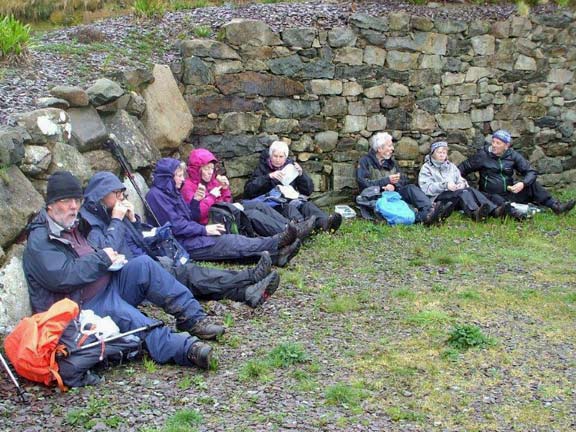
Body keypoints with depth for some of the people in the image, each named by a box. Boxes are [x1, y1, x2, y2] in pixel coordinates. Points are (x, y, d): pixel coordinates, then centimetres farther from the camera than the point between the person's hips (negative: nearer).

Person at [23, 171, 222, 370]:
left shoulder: (74, 226, 17)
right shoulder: (40, 241, -10)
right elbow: (63, 278, -25)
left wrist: (111, 258, 7)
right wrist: (102, 258, -15)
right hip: (84, 307, -9)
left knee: (143, 264, -13)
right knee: (127, 315, -36)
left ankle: (191, 317, -16)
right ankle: (187, 349, -55)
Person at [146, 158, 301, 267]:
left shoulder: (172, 192, 18)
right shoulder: (156, 195, -12)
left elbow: (190, 218, 17)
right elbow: (175, 226, -19)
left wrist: (195, 201, 0)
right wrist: (204, 230, -14)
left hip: (190, 237, 9)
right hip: (180, 245, -9)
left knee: (229, 239, -11)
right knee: (228, 241, -18)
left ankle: (275, 255, -25)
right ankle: (276, 243, -21)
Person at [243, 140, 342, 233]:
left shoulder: (291, 166, 21)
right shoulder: (262, 168, 13)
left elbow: (309, 191, 16)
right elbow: (248, 190, -5)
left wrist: (301, 174, -1)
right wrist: (269, 177, -14)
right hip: (275, 205, -3)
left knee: (308, 205, -30)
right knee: (288, 208, -36)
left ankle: (326, 222, -61)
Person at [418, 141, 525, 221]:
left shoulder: (451, 166, 28)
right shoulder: (426, 168, 10)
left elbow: (461, 180, 16)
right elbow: (426, 188, -6)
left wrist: (462, 184, -10)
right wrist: (445, 185, -19)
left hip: (456, 198, 5)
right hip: (438, 198, -5)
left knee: (470, 189, -27)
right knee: (462, 192, -33)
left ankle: (495, 210, -50)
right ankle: (475, 213, -66)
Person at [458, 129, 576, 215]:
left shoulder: (513, 155, 5)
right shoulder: (483, 155, -1)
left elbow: (531, 172, 0)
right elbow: (463, 168, 6)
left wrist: (523, 183, -20)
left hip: (510, 193, 3)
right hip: (491, 195, -3)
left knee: (532, 184, -13)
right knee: (498, 201, -36)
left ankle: (556, 206, -19)